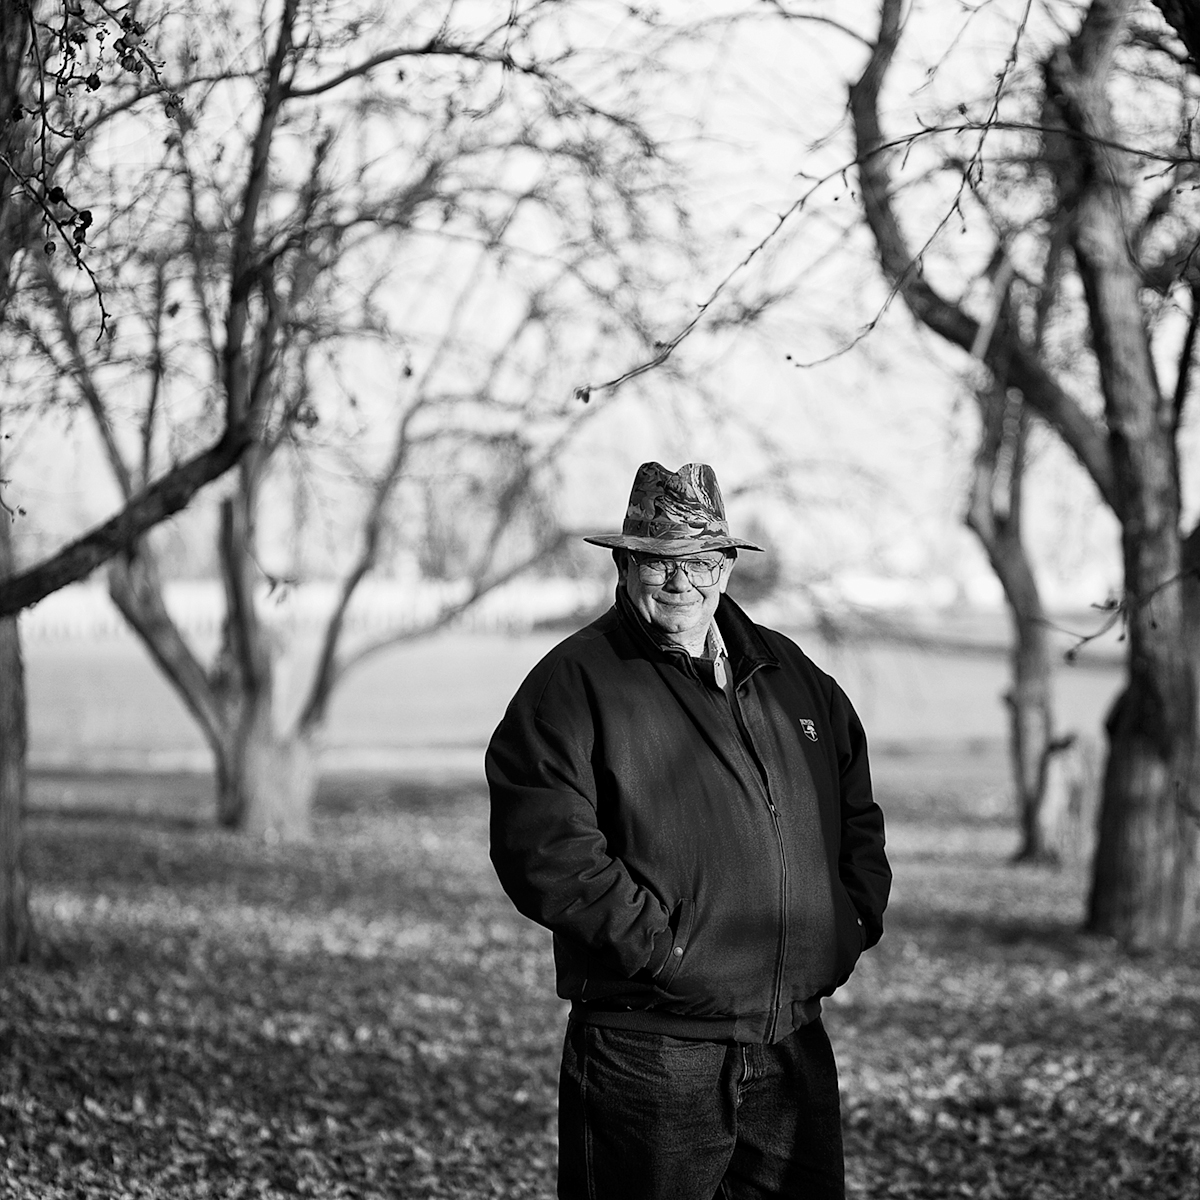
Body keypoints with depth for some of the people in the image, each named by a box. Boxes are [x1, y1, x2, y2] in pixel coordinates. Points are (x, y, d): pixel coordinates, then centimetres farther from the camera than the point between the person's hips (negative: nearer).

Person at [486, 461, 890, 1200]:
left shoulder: (790, 674, 14)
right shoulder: (573, 686, -6)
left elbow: (857, 810, 24)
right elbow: (545, 848, -17)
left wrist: (857, 917, 8)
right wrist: (657, 945, -20)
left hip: (796, 1048, 6)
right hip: (648, 1050, -6)